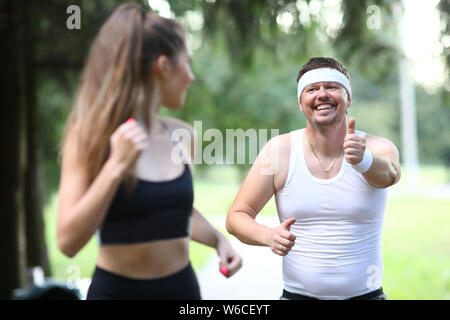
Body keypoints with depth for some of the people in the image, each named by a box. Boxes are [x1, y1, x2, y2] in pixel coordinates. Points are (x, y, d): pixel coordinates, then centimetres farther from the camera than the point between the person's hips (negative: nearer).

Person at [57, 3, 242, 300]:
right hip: (117, 288, -4)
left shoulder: (183, 135, 0)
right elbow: (69, 242, -19)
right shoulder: (90, 134, -12)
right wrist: (116, 166, -26)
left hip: (182, 286, 4)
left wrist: (219, 240, 0)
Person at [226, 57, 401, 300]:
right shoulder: (279, 150, -6)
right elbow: (236, 217, -4)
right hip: (297, 293, 0)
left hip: (366, 293, 0)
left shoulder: (378, 148, -6)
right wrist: (269, 236, -24)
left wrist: (361, 160, -51)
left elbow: (389, 174, -29)